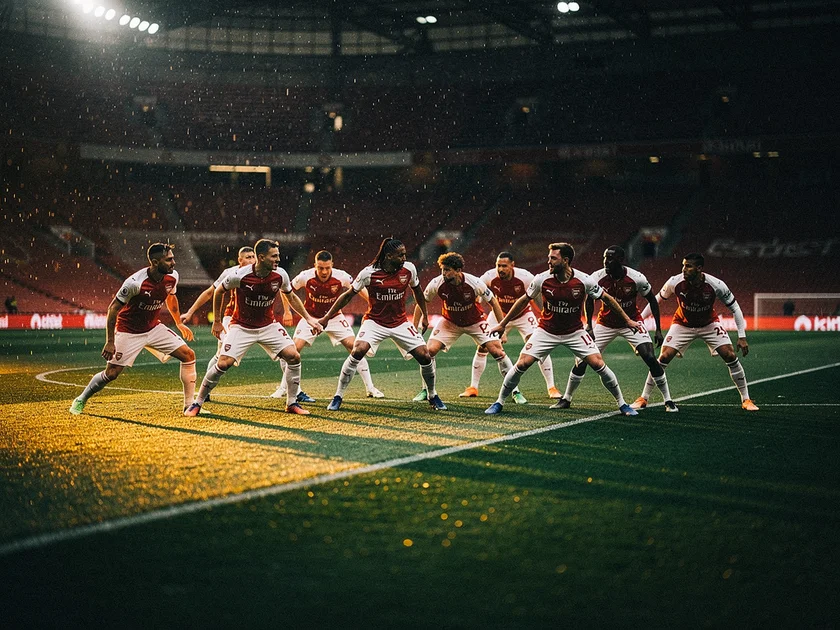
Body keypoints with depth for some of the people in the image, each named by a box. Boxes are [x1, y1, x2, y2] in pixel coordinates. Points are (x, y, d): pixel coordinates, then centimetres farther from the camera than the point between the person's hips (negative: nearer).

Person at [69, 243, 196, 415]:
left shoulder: (172, 277, -11)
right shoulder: (135, 283, -29)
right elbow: (113, 309, -20)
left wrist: (179, 323, 22)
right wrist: (110, 342, -19)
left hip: (154, 328, 6)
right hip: (129, 331, -6)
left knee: (188, 355, -5)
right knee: (111, 373, -4)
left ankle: (190, 405, 4)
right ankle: (81, 400, 21)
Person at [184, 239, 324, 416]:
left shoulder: (280, 275, -13)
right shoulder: (240, 275, -23)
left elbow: (291, 297, 9)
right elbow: (218, 292, -3)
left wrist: (309, 318, 5)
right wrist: (217, 321, 3)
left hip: (268, 326, 3)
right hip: (241, 327, -3)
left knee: (294, 357, -11)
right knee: (223, 363, -16)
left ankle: (292, 403, 6)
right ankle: (197, 403, 2)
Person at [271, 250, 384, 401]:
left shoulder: (341, 277, -23)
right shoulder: (305, 277, -23)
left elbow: (360, 289, -6)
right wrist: (287, 312, -4)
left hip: (334, 317, 0)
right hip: (311, 317, 0)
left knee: (355, 347, -12)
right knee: (294, 349, -13)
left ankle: (370, 388, -1)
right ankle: (283, 388, 6)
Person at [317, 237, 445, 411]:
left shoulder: (409, 269, -10)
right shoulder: (369, 273, -18)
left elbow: (416, 290, 12)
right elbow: (348, 295, -6)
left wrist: (425, 315, 17)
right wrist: (326, 318, -5)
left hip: (400, 323, 3)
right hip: (375, 322, -3)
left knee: (425, 357, -6)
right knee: (357, 352, -26)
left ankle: (433, 397, 20)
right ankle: (338, 397, -13)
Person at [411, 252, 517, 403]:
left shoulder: (474, 283, -29)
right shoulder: (437, 284, -25)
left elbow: (493, 302, -14)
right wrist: (414, 328, -9)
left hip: (475, 321, -1)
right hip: (450, 322, 1)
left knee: (497, 351, -13)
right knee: (430, 350, -16)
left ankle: (514, 391, 2)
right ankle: (426, 390, 3)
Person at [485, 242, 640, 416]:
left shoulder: (584, 281, -18)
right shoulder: (542, 279, -16)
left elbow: (606, 298, -2)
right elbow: (524, 300, 1)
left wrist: (627, 320, 3)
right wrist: (503, 324, 6)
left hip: (575, 332, 0)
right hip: (546, 331, 1)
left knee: (599, 364, -12)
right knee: (522, 364, -11)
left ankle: (622, 404, 6)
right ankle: (499, 402, 7)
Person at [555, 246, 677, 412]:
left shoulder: (636, 278, -23)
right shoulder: (598, 277, -19)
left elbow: (652, 301, -7)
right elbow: (589, 300, 2)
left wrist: (658, 329, -8)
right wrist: (589, 325, -2)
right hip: (606, 323, 1)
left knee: (651, 359, -15)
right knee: (582, 359, -5)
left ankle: (668, 401, 0)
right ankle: (566, 399, 12)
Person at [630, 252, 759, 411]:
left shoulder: (716, 285, -28)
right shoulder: (675, 282, -25)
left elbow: (734, 308, -15)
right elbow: (656, 299, -6)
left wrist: (742, 336, -17)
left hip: (709, 324, 0)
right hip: (682, 324, 0)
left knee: (731, 357, -12)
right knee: (663, 358, -13)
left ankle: (746, 400, 3)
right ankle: (643, 398, 2)